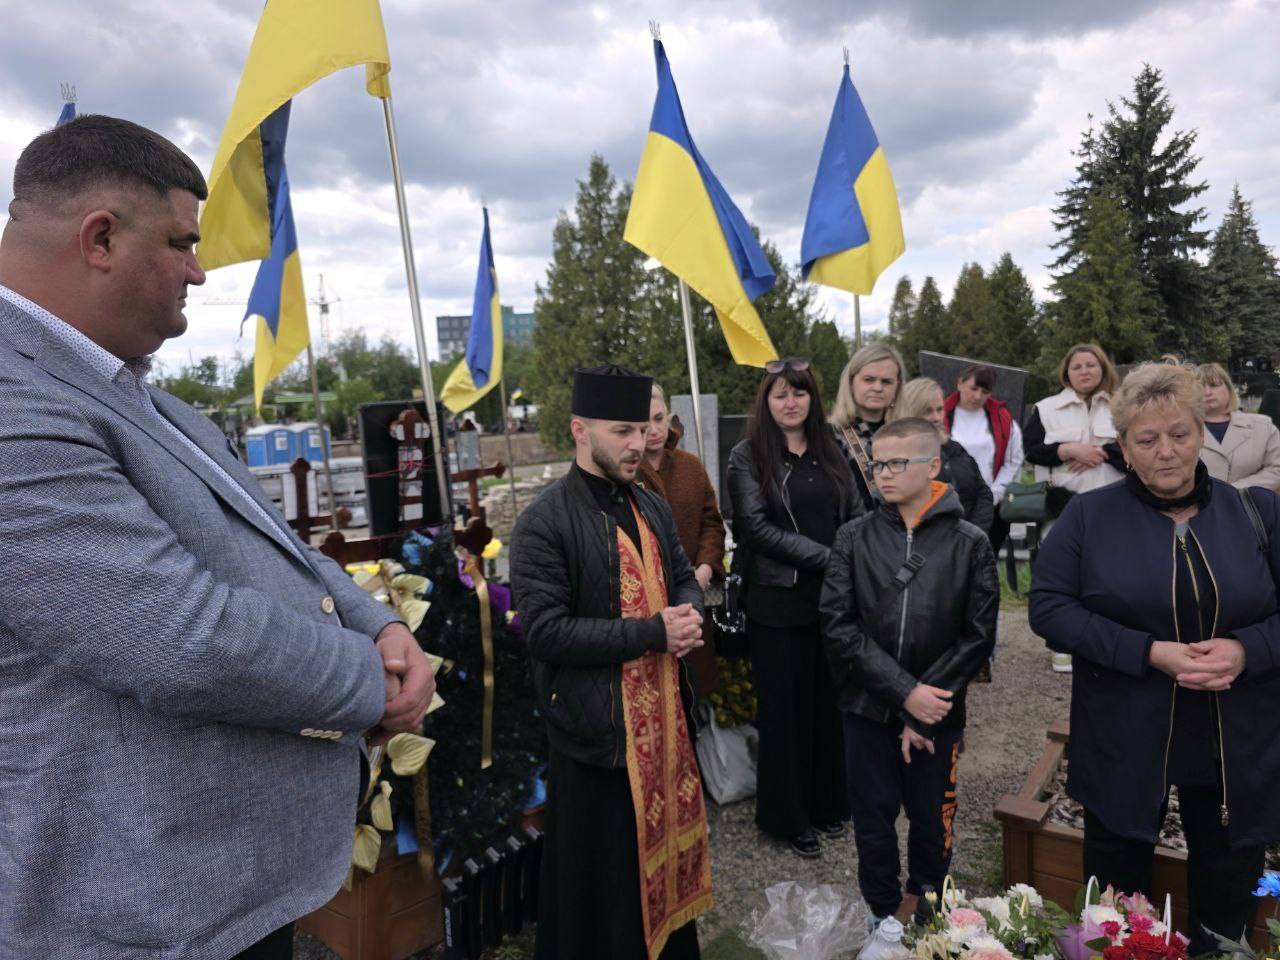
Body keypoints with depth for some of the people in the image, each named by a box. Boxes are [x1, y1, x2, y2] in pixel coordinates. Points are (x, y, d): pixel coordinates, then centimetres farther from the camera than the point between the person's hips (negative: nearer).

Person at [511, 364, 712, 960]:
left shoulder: (651, 508, 7)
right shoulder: (545, 523, -16)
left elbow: (684, 578, 18)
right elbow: (545, 631, -22)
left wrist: (689, 614, -6)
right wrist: (654, 632, -21)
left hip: (664, 718, 7)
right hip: (598, 727, -6)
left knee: (666, 851, 21)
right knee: (603, 878, 10)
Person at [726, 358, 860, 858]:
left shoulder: (829, 452, 10)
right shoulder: (747, 456, -3)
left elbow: (855, 514, 10)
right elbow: (757, 526, -11)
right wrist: (826, 556, -14)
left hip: (833, 596, 4)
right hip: (777, 601, -4)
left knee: (829, 701, 13)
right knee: (784, 707, 7)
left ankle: (827, 801, 32)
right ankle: (786, 814, 24)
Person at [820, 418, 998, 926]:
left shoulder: (969, 543, -4)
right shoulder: (854, 538, -3)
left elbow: (977, 636, -6)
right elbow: (839, 626, -8)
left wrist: (921, 711, -10)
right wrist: (904, 691, -15)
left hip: (937, 713, 0)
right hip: (868, 709, 1)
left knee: (932, 825, 14)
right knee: (873, 823, 11)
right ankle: (882, 918, 33)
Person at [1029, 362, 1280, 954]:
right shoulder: (1088, 516, -5)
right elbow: (1048, 607, -10)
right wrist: (1147, 652, -20)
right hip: (1123, 745, -1)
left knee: (1227, 905, 19)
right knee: (1116, 910, 16)